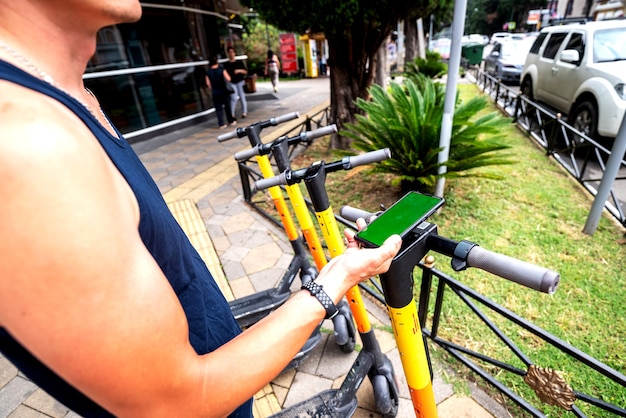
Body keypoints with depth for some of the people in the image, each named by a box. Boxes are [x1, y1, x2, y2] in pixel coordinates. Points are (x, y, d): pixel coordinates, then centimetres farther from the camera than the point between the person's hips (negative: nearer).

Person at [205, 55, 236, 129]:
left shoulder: (208, 72, -2)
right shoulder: (221, 69, -8)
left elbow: (208, 84, -1)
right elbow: (228, 79, -12)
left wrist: (212, 89, 14)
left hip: (215, 92, 1)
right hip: (224, 90, -1)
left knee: (218, 108, 5)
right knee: (227, 106, 12)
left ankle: (221, 124, 4)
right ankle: (231, 121, 20)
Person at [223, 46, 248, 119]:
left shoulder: (240, 62, 4)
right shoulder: (226, 64, 5)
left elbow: (245, 71, 3)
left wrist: (239, 70, -14)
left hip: (240, 82, 0)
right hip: (232, 83, 0)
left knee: (242, 97, 4)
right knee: (234, 98, -11)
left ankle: (244, 112, 15)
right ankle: (232, 114, -5)